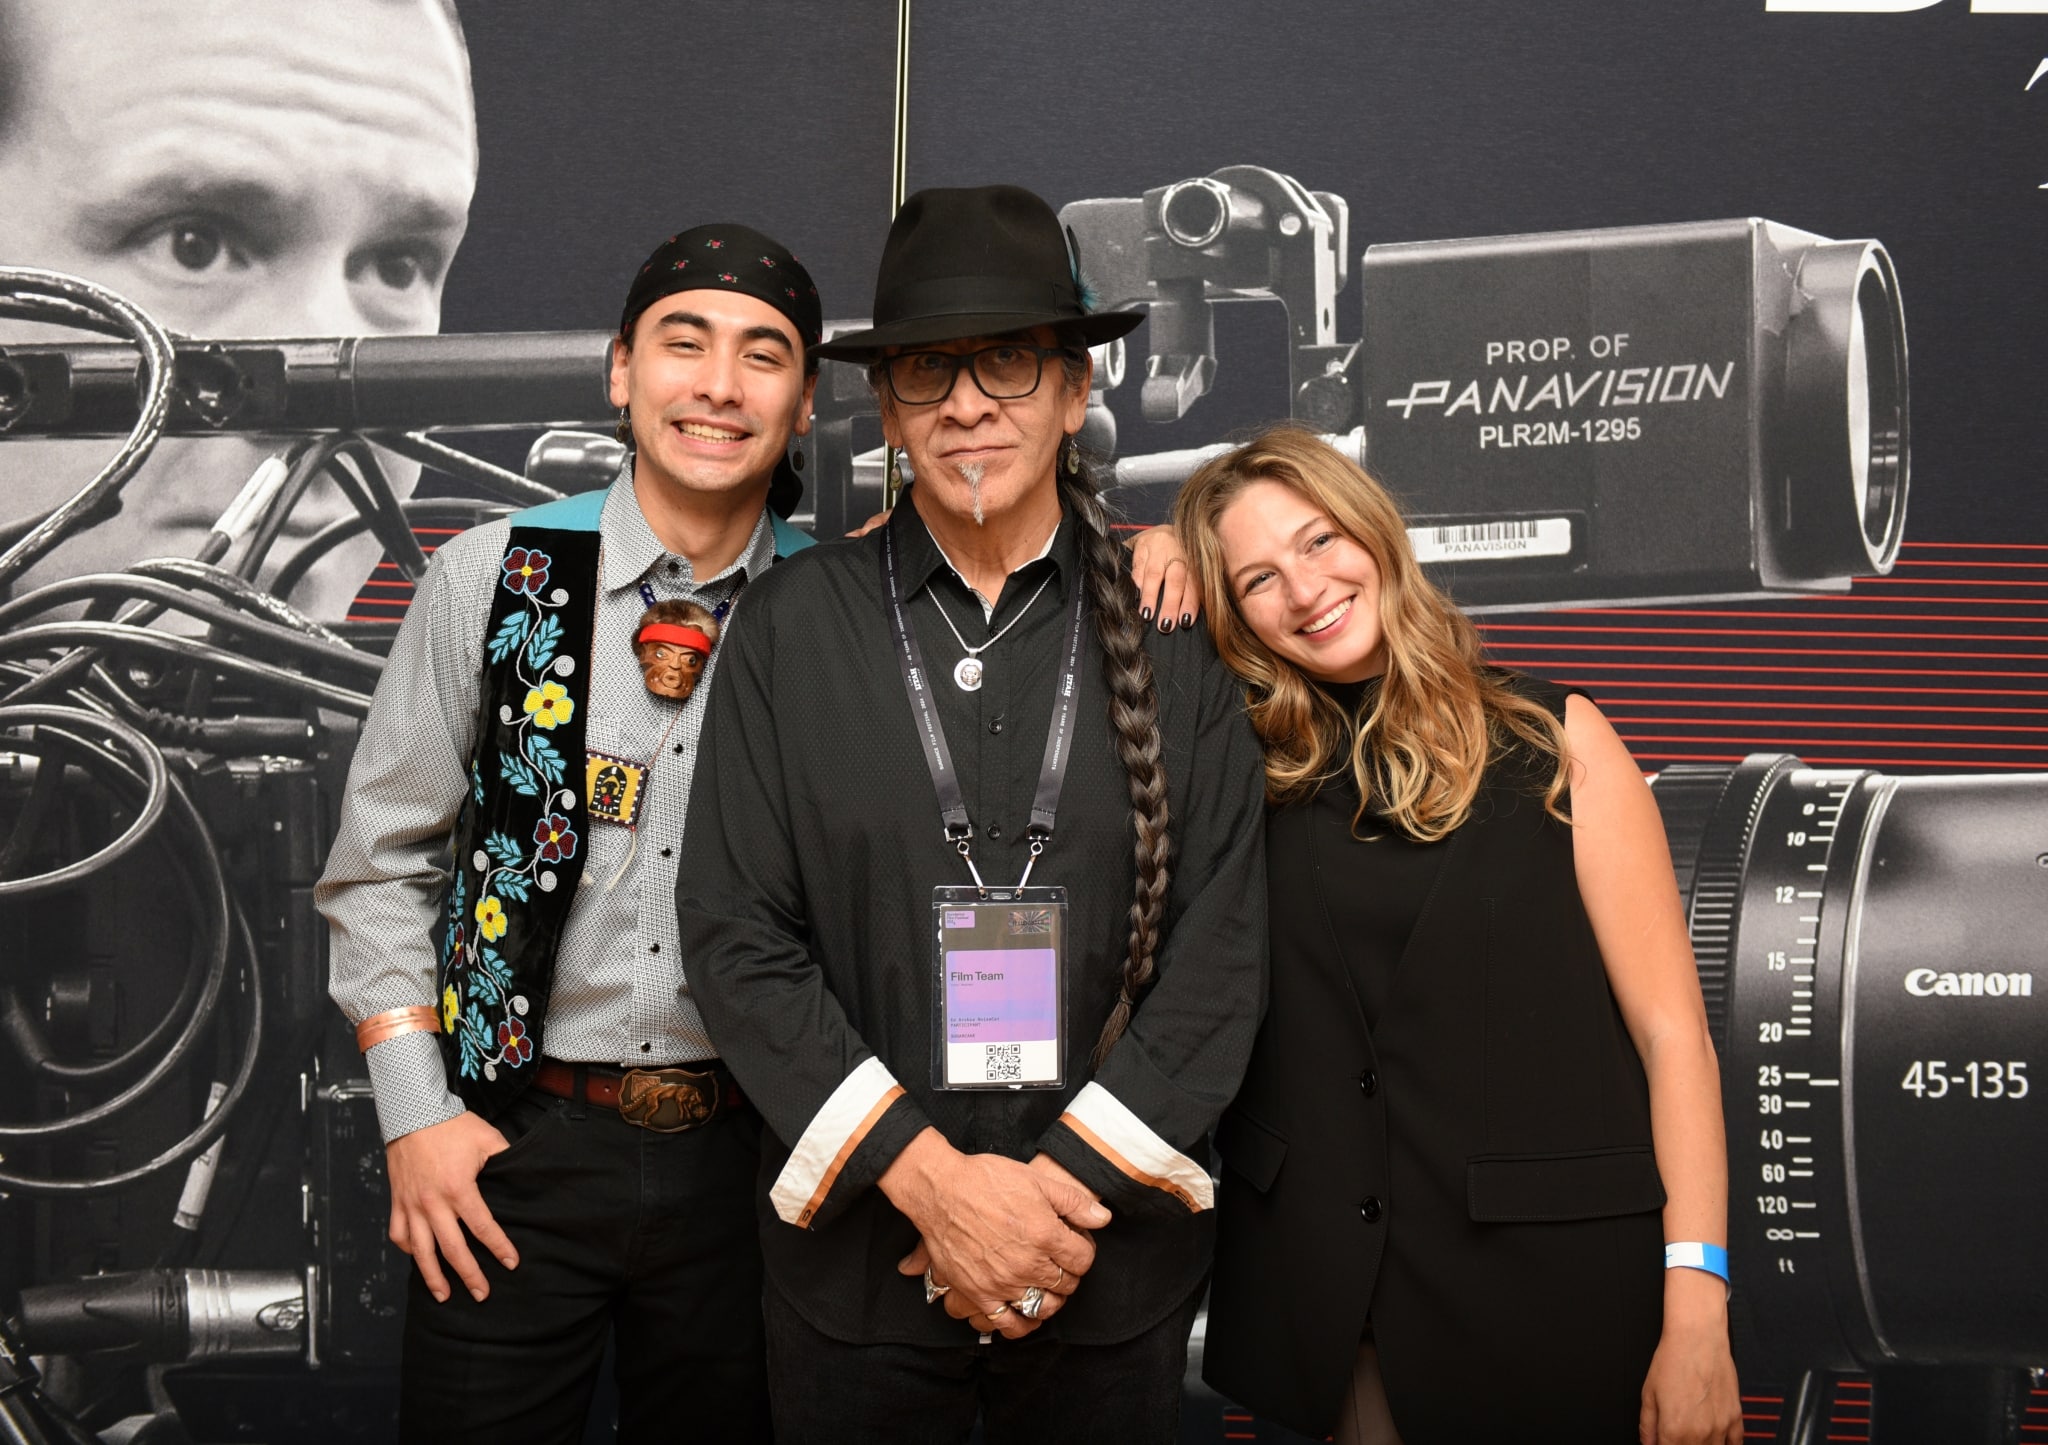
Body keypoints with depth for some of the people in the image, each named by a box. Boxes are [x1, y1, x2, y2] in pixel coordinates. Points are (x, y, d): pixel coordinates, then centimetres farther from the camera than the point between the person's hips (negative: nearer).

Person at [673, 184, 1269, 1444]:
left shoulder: (1171, 635, -1)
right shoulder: (793, 624, -1)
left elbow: (1222, 950, -3)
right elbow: (737, 933, -5)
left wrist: (1065, 1186, -11)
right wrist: (932, 1180, -12)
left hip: (1114, 1263, 1)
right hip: (857, 1253, 0)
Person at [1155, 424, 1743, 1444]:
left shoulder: (1551, 739, -3)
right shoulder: (1253, 772, 3)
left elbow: (1671, 1031, -7)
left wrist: (1695, 1315, -14)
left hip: (1547, 1285, -2)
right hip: (1320, 1304, 2)